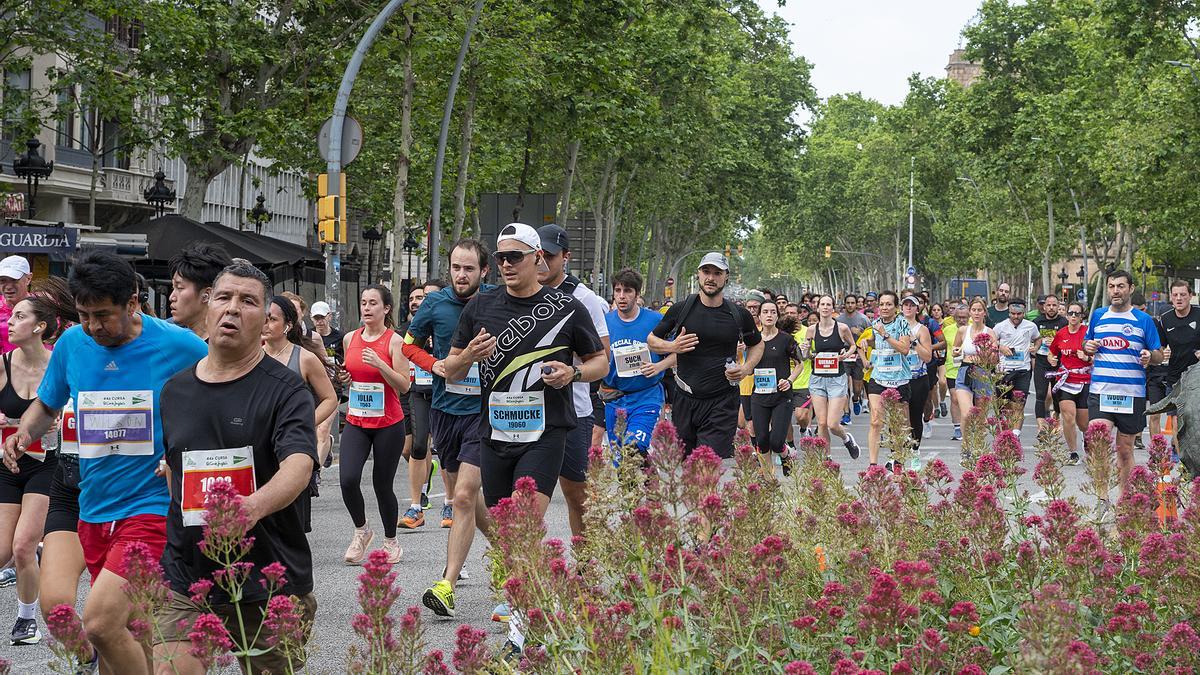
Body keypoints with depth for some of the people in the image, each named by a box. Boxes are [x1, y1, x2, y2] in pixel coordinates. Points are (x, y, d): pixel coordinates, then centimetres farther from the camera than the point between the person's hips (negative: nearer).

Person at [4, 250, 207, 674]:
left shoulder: (180, 347, -10)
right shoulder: (71, 344, 4)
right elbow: (47, 404, 21)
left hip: (152, 507, -5)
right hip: (93, 509, 6)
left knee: (100, 623, -19)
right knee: (128, 631, 12)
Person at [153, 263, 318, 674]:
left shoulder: (285, 389, -7)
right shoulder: (175, 390, 10)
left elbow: (298, 465, -23)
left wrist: (255, 506, -41)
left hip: (271, 589, -3)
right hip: (185, 584, 3)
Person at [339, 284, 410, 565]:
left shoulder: (394, 341, -7)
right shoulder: (350, 339, 7)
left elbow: (404, 386, -11)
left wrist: (380, 365, -23)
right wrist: (345, 377, 2)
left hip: (388, 424, -3)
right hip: (356, 422, 4)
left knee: (382, 485, 3)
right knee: (348, 480, -14)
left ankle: (391, 541, 24)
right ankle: (361, 531, 12)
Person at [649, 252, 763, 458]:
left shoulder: (739, 315, 4)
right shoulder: (681, 310, 3)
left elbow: (757, 344, 22)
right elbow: (651, 339, 13)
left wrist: (747, 368, 2)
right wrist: (672, 347, -8)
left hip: (722, 403, -2)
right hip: (685, 400, 2)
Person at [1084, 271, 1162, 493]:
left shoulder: (1144, 320, 3)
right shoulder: (1098, 316, 9)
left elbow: (1159, 356, 6)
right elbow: (1086, 344, 23)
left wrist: (1149, 356, -16)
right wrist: (1088, 347, -1)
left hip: (1132, 395, 0)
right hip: (1100, 392, 0)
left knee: (1125, 450, 8)